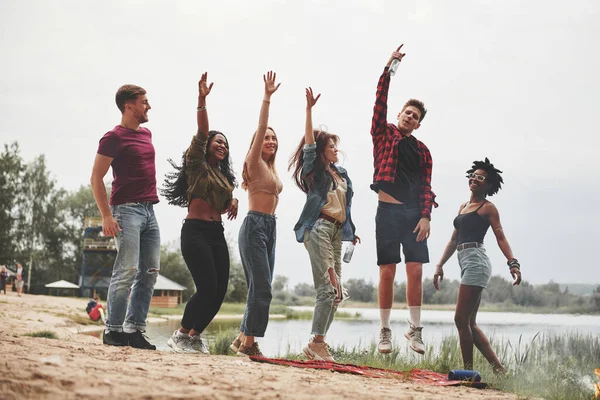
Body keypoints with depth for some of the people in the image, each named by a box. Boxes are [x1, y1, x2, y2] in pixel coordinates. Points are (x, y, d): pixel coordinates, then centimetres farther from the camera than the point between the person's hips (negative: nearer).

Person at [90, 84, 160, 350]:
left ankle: (134, 329, 6)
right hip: (127, 209, -8)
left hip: (149, 209, 8)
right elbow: (96, 178, -8)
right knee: (127, 270, -12)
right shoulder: (114, 137, -6)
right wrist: (106, 215, -16)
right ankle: (113, 330, -5)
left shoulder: (146, 134, 18)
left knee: (150, 272, 3)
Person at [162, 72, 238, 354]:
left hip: (217, 233, 7)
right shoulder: (197, 165, 0)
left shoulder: (223, 175, 20)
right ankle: (180, 335, 1)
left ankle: (194, 335, 15)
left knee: (220, 291, 0)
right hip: (195, 232, -7)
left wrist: (233, 202, 9)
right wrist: (202, 100, -25)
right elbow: (202, 131, -14)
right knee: (207, 288, -15)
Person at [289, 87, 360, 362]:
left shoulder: (341, 173, 21)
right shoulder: (314, 170, 2)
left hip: (337, 231, 8)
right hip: (318, 228, -8)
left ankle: (317, 343, 6)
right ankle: (317, 343, -14)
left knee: (336, 292, 3)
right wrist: (309, 109, -17)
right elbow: (309, 142, -11)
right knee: (328, 288, -16)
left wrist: (351, 230, 23)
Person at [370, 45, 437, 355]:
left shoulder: (422, 150, 14)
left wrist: (426, 216, -5)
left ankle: (415, 329, 5)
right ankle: (385, 331, 5)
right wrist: (388, 69, -10)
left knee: (416, 271, -3)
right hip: (388, 211, -3)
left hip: (414, 214, 3)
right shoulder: (384, 135, 8)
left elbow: (426, 186, 7)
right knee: (387, 272, -2)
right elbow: (380, 102, -4)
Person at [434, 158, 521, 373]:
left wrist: (513, 263, -20)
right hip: (466, 264, 9)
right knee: (470, 323, 8)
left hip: (476, 262, -9)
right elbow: (454, 239, 23)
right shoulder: (463, 207, 22)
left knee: (461, 319, -11)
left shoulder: (488, 207, 0)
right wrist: (440, 265, 18)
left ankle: (468, 370, -4)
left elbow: (500, 237, -7)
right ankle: (498, 368, 10)